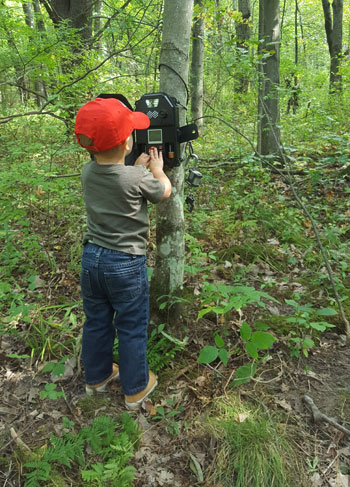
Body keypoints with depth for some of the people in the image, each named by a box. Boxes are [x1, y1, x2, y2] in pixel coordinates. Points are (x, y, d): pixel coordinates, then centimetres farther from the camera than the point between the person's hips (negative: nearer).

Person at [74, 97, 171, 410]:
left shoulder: (88, 172, -4)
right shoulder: (138, 179, -21)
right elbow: (164, 192, 2)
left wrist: (139, 167, 18)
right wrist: (156, 169, 18)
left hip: (92, 258, 6)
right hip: (126, 265, -6)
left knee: (96, 322, 21)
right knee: (132, 329, 11)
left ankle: (97, 377, 42)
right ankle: (135, 389, 28)